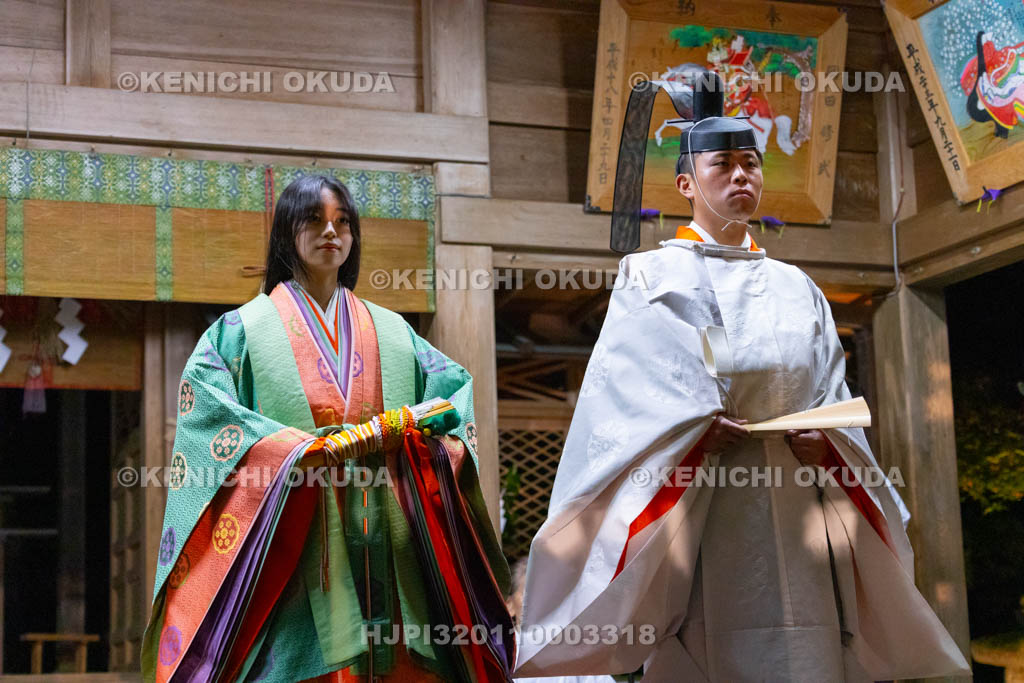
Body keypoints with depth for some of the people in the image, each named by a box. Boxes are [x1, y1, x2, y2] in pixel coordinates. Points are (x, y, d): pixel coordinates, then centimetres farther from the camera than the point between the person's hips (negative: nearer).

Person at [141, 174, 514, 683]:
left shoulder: (392, 332, 20)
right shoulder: (244, 329, 10)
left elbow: (455, 384, 7)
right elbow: (203, 403, -6)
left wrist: (400, 427, -13)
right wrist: (300, 447, -17)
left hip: (387, 548, 3)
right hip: (291, 550, -3)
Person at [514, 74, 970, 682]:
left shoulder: (796, 288, 22)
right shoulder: (651, 275, 11)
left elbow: (832, 396, 15)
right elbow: (636, 381, -3)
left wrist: (822, 437, -6)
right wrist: (697, 423, -20)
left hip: (794, 506, 4)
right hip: (695, 505, -3)